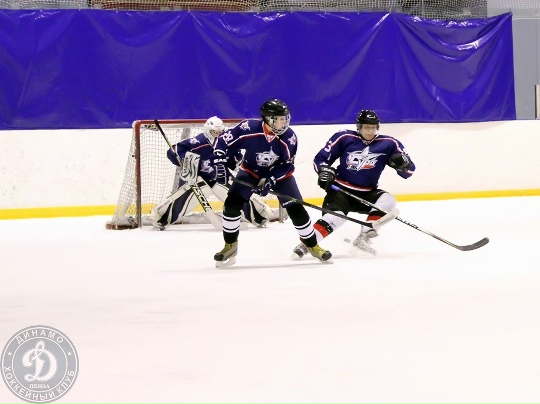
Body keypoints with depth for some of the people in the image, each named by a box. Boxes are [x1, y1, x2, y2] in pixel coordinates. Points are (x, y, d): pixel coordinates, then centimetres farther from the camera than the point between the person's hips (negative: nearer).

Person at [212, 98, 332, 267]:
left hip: (279, 173, 0)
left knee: (296, 208, -6)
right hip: (251, 171, 0)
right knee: (232, 203, -15)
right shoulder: (249, 128, -30)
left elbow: (286, 164, -17)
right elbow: (224, 140, -20)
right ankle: (230, 246, 1)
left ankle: (311, 245, 14)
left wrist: (270, 180, -28)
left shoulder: (289, 137, -23)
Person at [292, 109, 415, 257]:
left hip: (367, 194, 3)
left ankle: (363, 239, -19)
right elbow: (320, 159, 2)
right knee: (335, 215, -29)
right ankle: (305, 245, -27)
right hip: (341, 189, -3)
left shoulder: (388, 144, -1)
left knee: (388, 201, -23)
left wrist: (402, 163, -23)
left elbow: (409, 171, 0)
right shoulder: (345, 138, -4)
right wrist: (325, 170, -18)